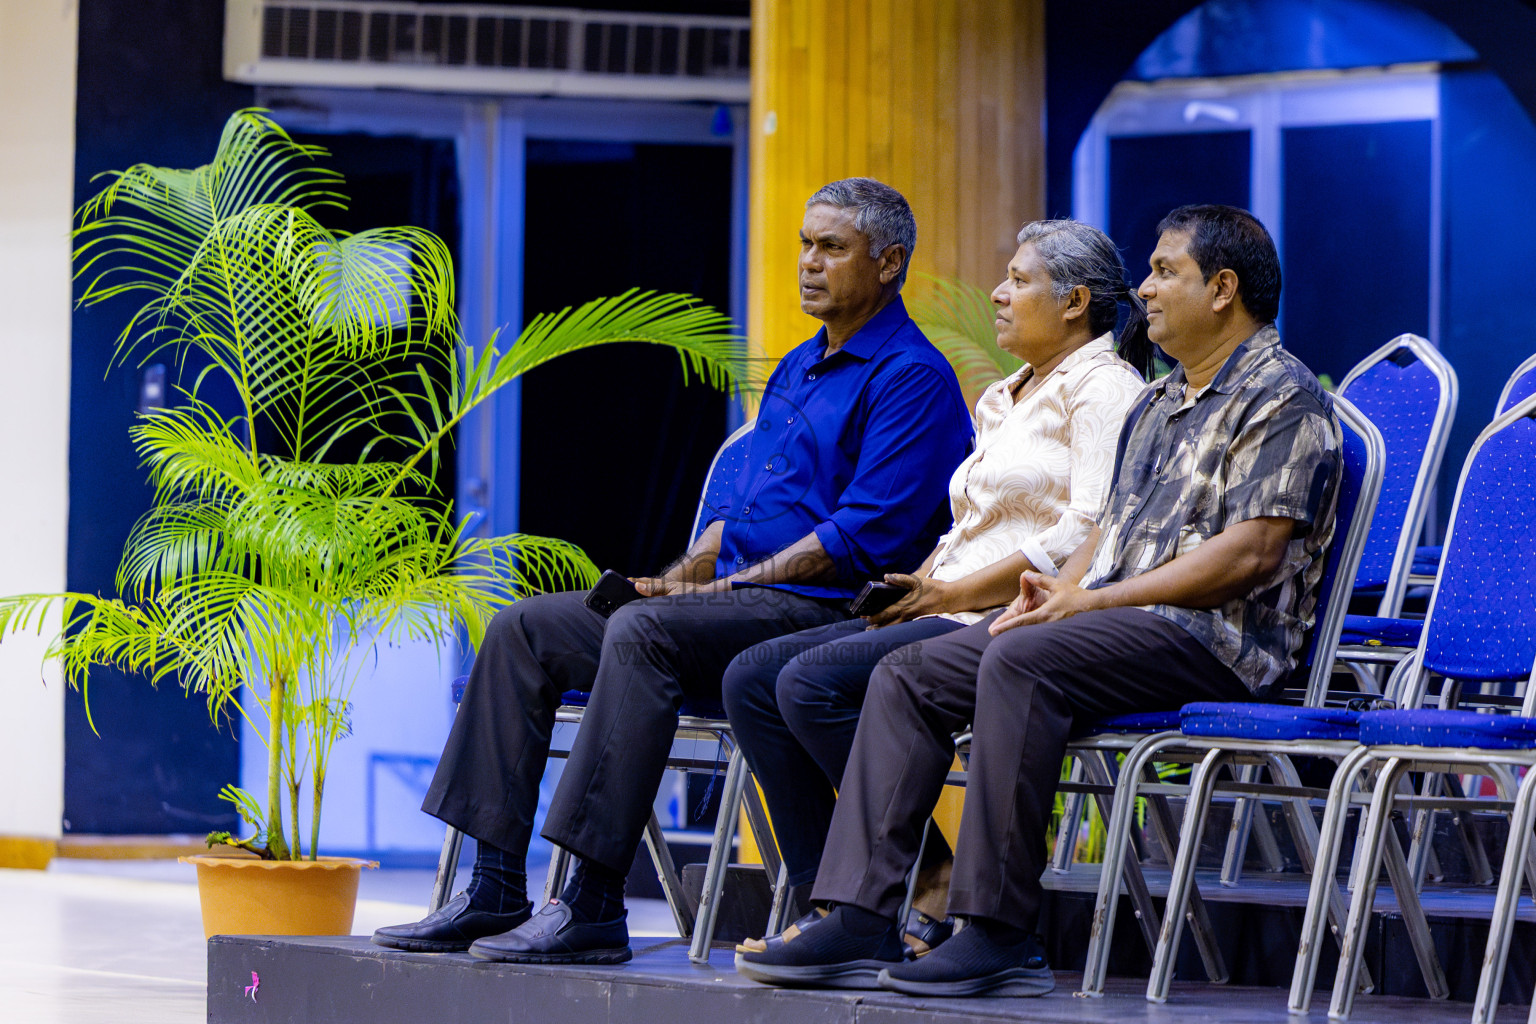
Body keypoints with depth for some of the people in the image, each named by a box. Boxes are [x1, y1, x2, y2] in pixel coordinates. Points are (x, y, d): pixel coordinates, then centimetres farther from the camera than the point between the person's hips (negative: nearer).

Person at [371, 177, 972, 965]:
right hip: (743, 598, 10)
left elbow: (862, 539, -17)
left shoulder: (911, 377, -7)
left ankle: (594, 907, -34)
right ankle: (495, 891, -8)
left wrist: (722, 583, -15)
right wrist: (677, 577, 6)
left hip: (822, 610, -10)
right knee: (524, 628, -2)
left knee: (643, 631, -35)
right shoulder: (799, 368, 23)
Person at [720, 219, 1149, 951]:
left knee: (813, 682, -25)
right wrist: (918, 583, 5)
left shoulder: (1103, 386, -5)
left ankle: (931, 885, -16)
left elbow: (1085, 534, -17)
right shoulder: (1006, 398, 25)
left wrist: (954, 593, -14)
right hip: (954, 613, 10)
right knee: (752, 677, -5)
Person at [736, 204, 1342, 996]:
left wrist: (1094, 599, -18)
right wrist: (1061, 586, 1)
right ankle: (859, 919, -15)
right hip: (1115, 619, 9)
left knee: (1019, 660, -35)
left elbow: (1251, 552, -16)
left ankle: (999, 931, -34)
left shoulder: (1282, 396, -6)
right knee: (907, 677, -5)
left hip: (1211, 637, -9)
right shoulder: (1158, 403, 25)